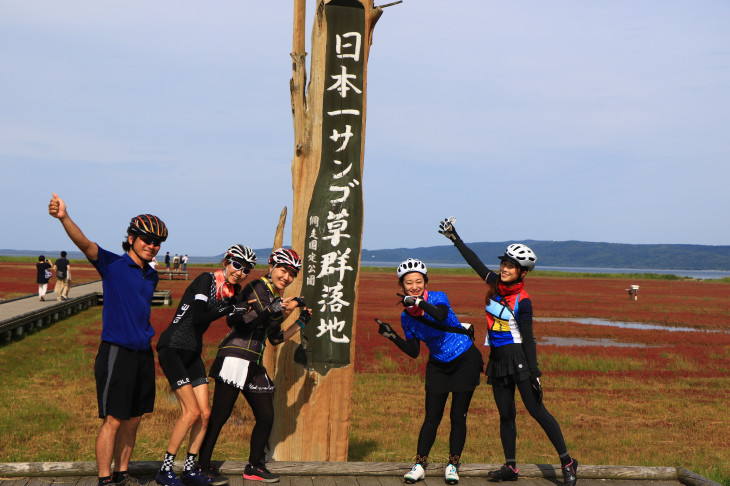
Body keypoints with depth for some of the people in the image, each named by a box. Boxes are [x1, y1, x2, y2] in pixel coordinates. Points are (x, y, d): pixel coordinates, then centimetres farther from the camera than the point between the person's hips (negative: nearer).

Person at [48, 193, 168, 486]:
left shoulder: (151, 276, 13)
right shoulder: (112, 264, -6)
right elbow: (85, 244, -24)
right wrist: (64, 217, -41)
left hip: (143, 353, 7)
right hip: (117, 352, -7)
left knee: (133, 420, 12)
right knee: (113, 420, -5)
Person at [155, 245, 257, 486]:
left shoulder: (232, 292, 6)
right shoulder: (207, 280, -16)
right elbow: (198, 317, -24)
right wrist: (229, 309, -18)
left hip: (193, 352, 8)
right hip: (172, 348, -8)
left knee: (205, 412, 2)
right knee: (192, 411, -13)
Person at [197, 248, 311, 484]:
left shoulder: (279, 299, 17)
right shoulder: (256, 288, -7)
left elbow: (276, 338, 22)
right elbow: (234, 320, -18)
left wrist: (300, 323, 14)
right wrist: (268, 311, -19)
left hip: (254, 365, 8)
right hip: (235, 357, -8)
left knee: (266, 417, 8)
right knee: (219, 416, -5)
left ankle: (254, 467, 20)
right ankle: (202, 465, 4)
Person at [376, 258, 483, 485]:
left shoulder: (438, 297, -18)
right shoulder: (406, 316, -5)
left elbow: (441, 315, -41)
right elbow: (414, 351, -3)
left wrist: (419, 302, -52)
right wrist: (393, 337, -15)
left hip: (465, 361, -3)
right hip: (438, 365, 4)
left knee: (458, 416, -1)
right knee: (432, 417, 0)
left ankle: (453, 464, 11)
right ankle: (420, 464, 8)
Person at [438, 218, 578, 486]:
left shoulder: (522, 301, -12)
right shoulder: (494, 283, 4)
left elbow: (528, 337, -13)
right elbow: (475, 261, 16)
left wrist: (534, 372, -16)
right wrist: (455, 238, 20)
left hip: (518, 356, -7)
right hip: (497, 358, 7)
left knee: (536, 409, -9)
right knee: (505, 414, 8)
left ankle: (567, 461, -3)